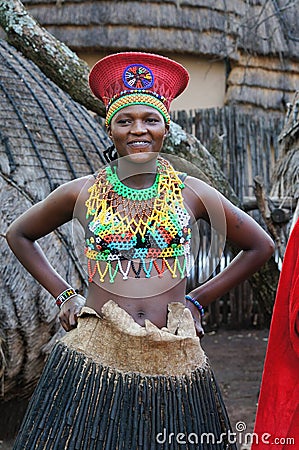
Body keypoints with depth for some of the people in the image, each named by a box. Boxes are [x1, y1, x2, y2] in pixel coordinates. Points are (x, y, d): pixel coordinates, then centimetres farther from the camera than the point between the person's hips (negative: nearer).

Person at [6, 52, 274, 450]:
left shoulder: (191, 193, 2)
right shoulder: (82, 194, 2)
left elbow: (260, 246, 12)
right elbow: (19, 235, 17)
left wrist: (198, 301, 7)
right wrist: (63, 295, 8)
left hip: (174, 364, 1)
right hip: (96, 357, 0)